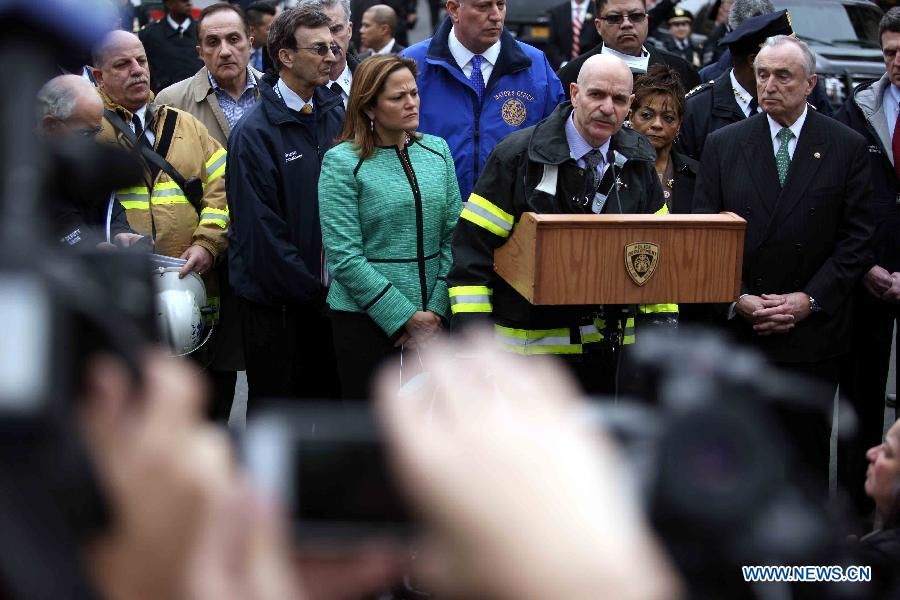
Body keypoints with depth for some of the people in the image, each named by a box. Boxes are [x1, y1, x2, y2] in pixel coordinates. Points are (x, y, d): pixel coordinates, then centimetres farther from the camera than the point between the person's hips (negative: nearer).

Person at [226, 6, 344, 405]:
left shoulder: (336, 116, 5)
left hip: (328, 293, 5)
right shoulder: (254, 132, -14)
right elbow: (262, 229, -16)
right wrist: (311, 290, -14)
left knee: (329, 396, 14)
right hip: (276, 298, -5)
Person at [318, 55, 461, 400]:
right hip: (365, 317, -4)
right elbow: (345, 258, -12)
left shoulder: (437, 150, 8)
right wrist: (407, 318, -13)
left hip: (434, 317, 4)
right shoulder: (342, 162, -7)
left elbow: (453, 237, 6)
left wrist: (435, 313, -6)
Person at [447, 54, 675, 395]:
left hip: (607, 343, 5)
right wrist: (472, 330, -16)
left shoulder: (637, 164, 6)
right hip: (531, 340, -5)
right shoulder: (518, 156, -9)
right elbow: (473, 244, -10)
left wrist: (662, 320, 5)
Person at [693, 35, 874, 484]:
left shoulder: (848, 148, 2)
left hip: (813, 333, -1)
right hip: (736, 329, 1)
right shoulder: (723, 144, 6)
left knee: (807, 451, 3)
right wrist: (737, 298, -8)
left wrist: (811, 300, -10)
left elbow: (857, 237, 0)